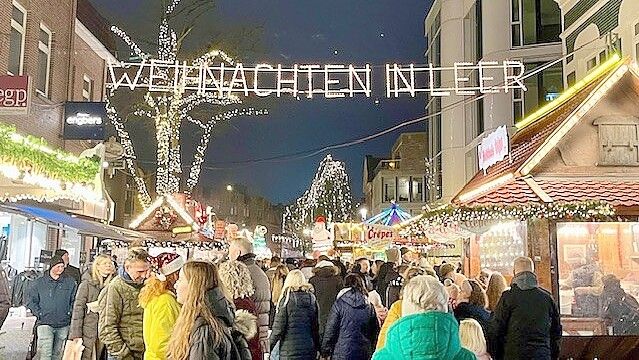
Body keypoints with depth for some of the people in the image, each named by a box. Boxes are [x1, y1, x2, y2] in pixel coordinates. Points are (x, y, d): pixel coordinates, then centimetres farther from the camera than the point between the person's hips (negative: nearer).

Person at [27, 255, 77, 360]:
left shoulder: (70, 282, 7)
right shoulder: (39, 283, 4)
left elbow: (74, 301, 11)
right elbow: (31, 301, 6)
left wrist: (69, 313, -1)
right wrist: (39, 314, -4)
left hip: (64, 325, 2)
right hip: (45, 324, -2)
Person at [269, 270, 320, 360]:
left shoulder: (286, 298, -8)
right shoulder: (311, 298, 4)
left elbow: (279, 327, -10)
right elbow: (316, 326, 8)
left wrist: (269, 347, -1)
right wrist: (317, 348, 17)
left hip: (289, 351, -4)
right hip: (309, 349, 4)